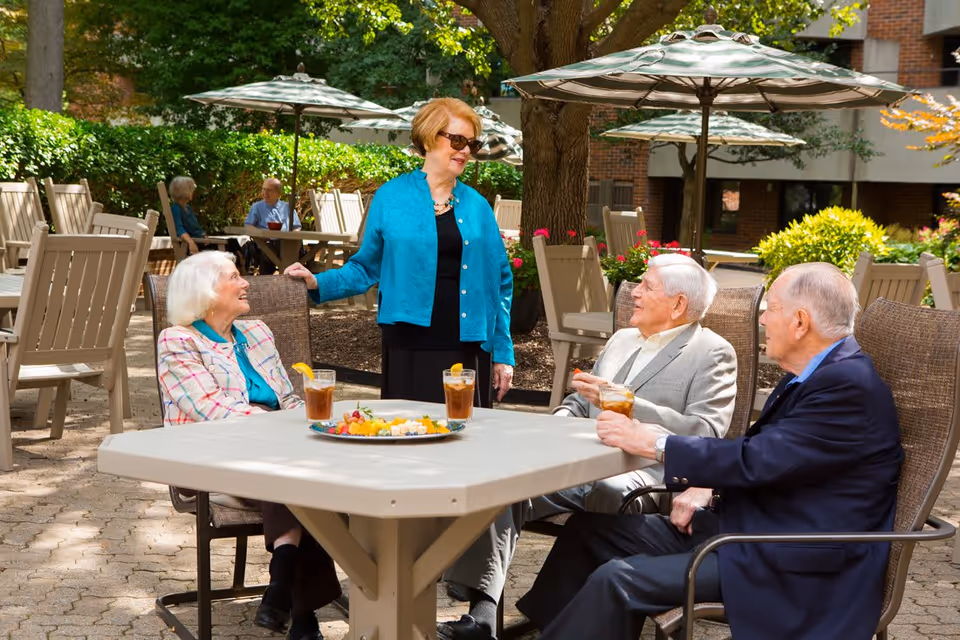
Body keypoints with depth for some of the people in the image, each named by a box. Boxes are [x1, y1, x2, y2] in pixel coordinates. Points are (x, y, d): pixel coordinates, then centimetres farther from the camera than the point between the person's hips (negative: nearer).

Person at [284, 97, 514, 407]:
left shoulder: (478, 207, 8)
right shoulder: (391, 198, 1)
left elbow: (499, 283, 9)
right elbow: (366, 268, 7)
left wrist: (503, 353, 5)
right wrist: (318, 283, -8)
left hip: (468, 349, 2)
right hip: (408, 350, -2)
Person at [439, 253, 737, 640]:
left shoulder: (712, 354, 3)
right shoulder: (621, 341, 26)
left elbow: (706, 434, -11)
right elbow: (578, 405, 30)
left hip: (645, 475, -7)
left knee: (604, 493, -39)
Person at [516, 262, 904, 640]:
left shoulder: (849, 386, -21)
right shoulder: (813, 376, 10)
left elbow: (756, 461, -25)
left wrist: (655, 444, -17)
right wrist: (705, 485, -2)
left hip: (795, 566, -10)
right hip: (755, 526, 10)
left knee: (616, 581, -22)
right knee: (589, 529, 6)